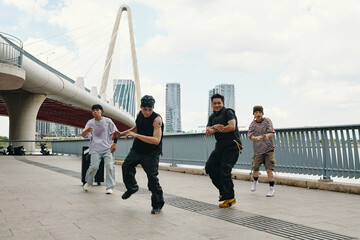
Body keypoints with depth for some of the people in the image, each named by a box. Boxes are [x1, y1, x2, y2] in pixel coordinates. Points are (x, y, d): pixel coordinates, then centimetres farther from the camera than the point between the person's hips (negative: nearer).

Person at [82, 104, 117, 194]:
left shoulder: (108, 121, 3)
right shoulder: (90, 122, 3)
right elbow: (83, 135, -6)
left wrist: (114, 143, -1)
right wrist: (87, 130, -29)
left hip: (107, 148, 0)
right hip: (95, 149, 0)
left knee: (109, 166, -12)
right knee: (94, 166, -13)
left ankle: (110, 187, -1)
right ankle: (88, 183, 15)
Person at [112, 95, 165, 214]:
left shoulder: (157, 119, -23)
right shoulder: (139, 115, -1)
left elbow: (156, 140, -33)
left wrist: (136, 135, -35)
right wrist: (121, 134, 8)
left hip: (151, 154, -7)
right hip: (136, 149, 7)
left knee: (152, 178, -9)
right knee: (126, 167, 15)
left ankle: (158, 204, 6)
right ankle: (132, 188, 40)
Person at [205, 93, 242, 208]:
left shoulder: (228, 112, -5)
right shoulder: (212, 117, 16)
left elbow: (232, 126, -20)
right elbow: (208, 132, 5)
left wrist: (215, 130, -10)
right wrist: (214, 126, -18)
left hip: (232, 146, -8)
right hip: (220, 146, 8)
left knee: (224, 171, -11)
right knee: (209, 166, 2)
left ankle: (230, 198, 3)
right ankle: (223, 190, 17)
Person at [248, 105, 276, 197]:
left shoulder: (267, 121, 1)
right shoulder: (252, 124, 3)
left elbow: (272, 133, -6)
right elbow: (250, 136, -4)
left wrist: (267, 135, -29)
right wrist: (256, 138, -27)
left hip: (269, 149, -1)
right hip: (258, 150, 1)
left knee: (269, 169, -8)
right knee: (255, 168, 3)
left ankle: (272, 188, 5)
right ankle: (255, 181, 34)